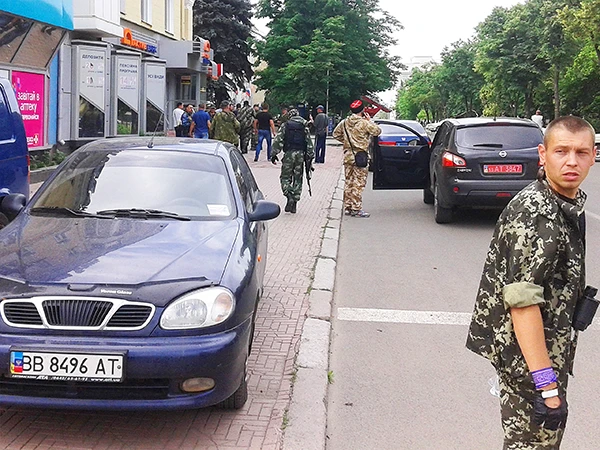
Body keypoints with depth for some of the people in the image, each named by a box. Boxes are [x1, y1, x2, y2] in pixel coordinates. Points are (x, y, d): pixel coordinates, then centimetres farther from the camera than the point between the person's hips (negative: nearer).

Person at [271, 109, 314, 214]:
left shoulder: (285, 125, 3)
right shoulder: (304, 126, 9)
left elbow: (277, 140, -3)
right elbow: (309, 143, 5)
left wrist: (274, 154, -1)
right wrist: (310, 156, 9)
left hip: (289, 154, -2)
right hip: (301, 154, 2)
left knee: (285, 177, 7)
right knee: (298, 179, 9)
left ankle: (289, 196, -19)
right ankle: (294, 204, 10)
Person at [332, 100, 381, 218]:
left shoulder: (344, 122, 6)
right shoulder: (364, 123, -13)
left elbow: (336, 134, 15)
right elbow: (377, 131, -5)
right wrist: (370, 120, 5)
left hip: (347, 156, 6)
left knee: (349, 182, 13)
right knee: (358, 184, -3)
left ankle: (348, 207, 17)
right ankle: (356, 209, -3)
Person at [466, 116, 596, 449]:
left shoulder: (571, 203, 7)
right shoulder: (534, 212, -24)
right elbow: (522, 300, -28)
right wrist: (547, 384, -29)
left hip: (550, 345, 10)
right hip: (527, 356, -10)